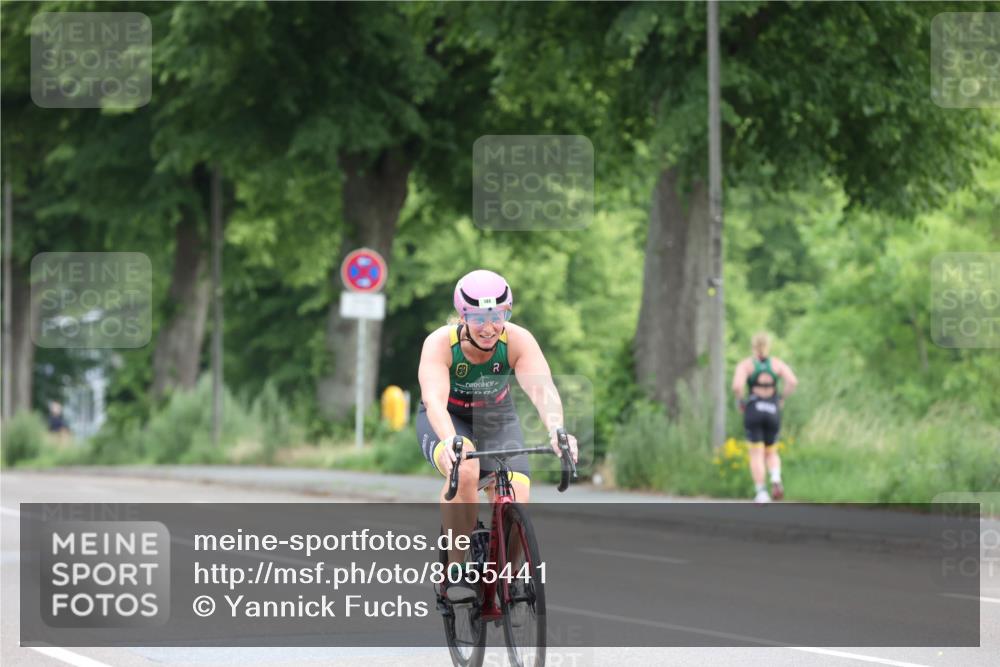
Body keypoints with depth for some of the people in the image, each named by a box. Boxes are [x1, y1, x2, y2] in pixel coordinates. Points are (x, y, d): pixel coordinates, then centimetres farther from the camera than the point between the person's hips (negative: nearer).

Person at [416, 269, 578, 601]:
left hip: (497, 420, 2)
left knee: (516, 505, -18)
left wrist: (556, 431, -60)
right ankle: (455, 569, -21)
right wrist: (450, 441, -64)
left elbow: (543, 389, -39)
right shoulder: (440, 344, -29)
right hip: (446, 421, -2)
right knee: (465, 471, -36)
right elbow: (434, 399, -44)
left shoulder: (518, 341, -25)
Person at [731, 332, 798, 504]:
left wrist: (739, 401, 3)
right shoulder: (778, 364, 8)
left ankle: (761, 492, -11)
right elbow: (793, 381, -8)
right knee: (771, 452, 17)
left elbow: (737, 386, -15)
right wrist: (782, 399, 5)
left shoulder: (745, 364, 2)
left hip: (753, 411, -2)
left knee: (756, 453, 1)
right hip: (773, 411, 2)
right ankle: (776, 480, -11)